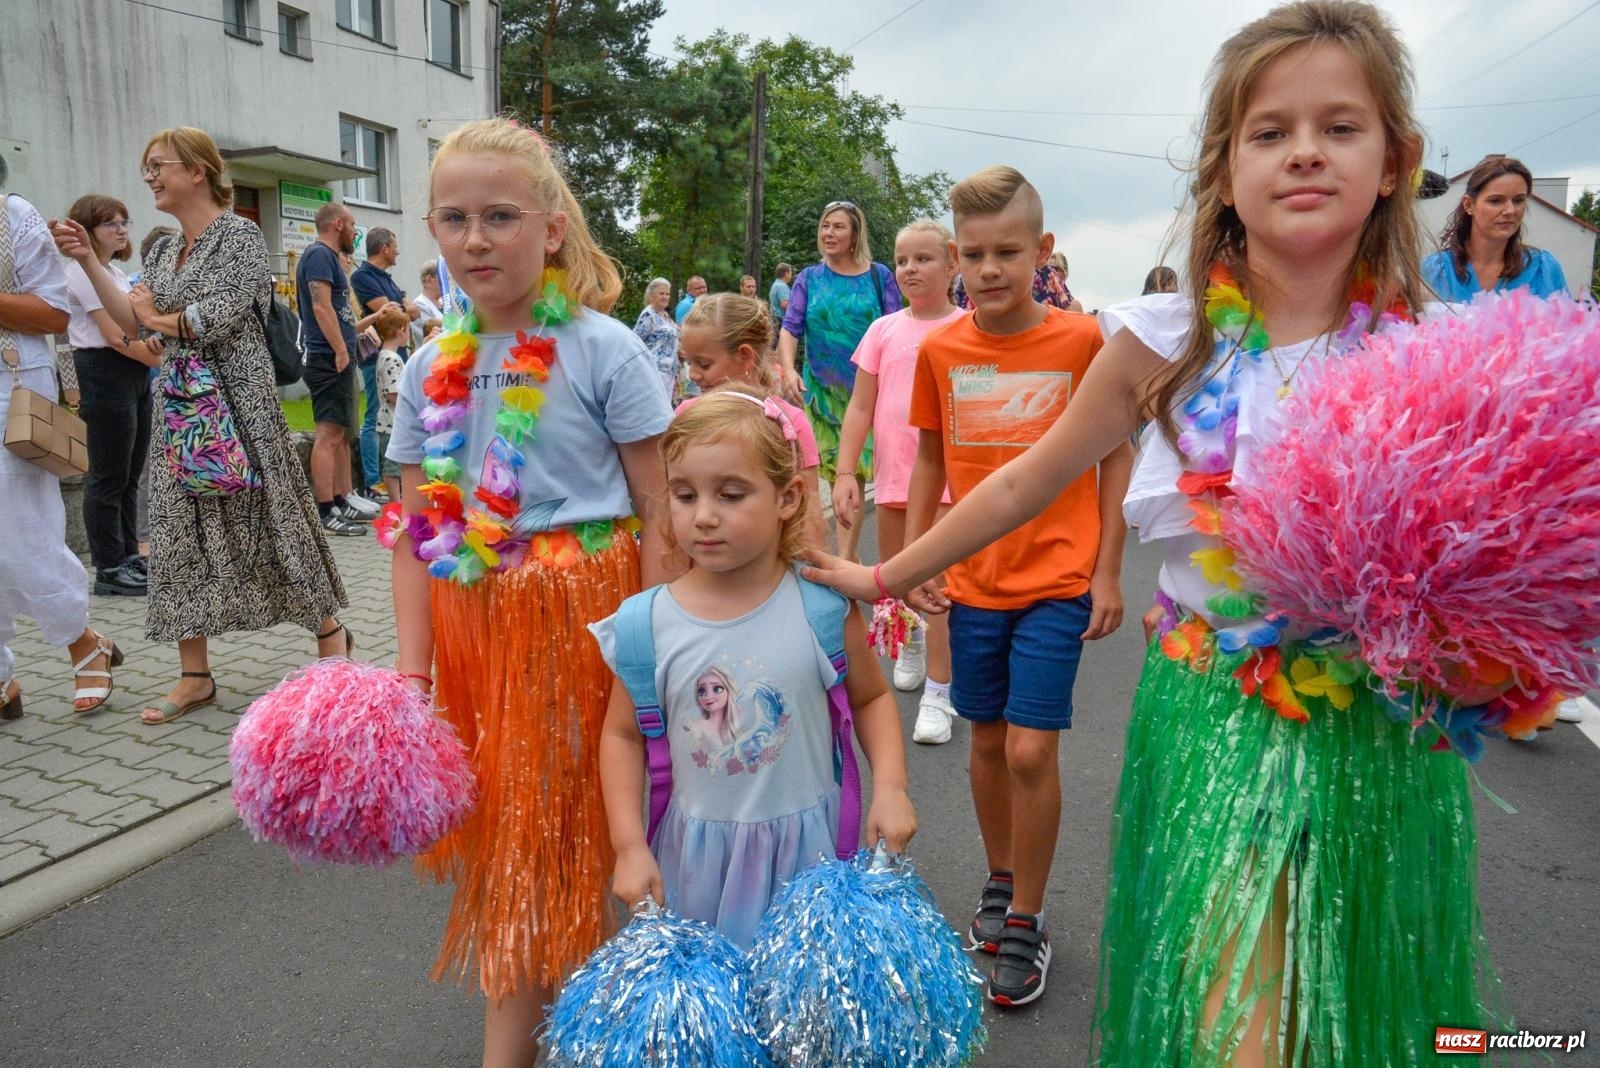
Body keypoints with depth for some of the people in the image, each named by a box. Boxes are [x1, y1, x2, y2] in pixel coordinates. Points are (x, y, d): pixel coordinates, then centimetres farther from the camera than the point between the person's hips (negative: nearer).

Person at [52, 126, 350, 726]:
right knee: (181, 529, 5)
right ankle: (195, 675, 11)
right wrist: (89, 261, 7)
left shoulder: (239, 235, -6)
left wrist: (159, 317, 2)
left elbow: (214, 320, -16)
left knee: (267, 517, -2)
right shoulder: (165, 252, 16)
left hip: (237, 399, -7)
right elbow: (134, 325, 11)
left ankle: (329, 631, 17)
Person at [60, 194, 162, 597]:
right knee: (109, 476, -5)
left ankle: (128, 556, 20)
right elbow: (116, 336, -16)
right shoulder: (83, 271, -9)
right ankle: (110, 571, 1)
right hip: (104, 373, -9)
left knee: (130, 473, 12)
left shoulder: (113, 269, 19)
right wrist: (162, 360, -9)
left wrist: (152, 343, -6)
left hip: (133, 373, 9)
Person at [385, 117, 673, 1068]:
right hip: (471, 618, 5)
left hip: (582, 614, -4)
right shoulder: (432, 370, 6)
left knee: (544, 824, 5)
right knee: (498, 818, 12)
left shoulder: (604, 350, -9)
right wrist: (410, 667, 1)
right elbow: (419, 532, 7)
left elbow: (660, 520, -9)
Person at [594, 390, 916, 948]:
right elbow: (623, 734, 2)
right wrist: (630, 846, -4)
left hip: (807, 849, 0)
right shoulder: (651, 623, -10)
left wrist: (890, 786, -10)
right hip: (696, 857, 1)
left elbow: (872, 697, 3)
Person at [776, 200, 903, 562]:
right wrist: (788, 370, -18)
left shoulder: (879, 276, 4)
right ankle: (847, 554, 15)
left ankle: (845, 557, 2)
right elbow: (790, 328, 0)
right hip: (821, 389, 2)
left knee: (855, 469, -3)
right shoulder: (809, 279, 8)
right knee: (836, 471, 4)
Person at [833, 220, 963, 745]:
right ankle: (910, 643, 44)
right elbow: (860, 408, 4)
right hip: (891, 472, 4)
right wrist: (844, 473, -4)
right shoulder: (883, 330, 4)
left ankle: (938, 692, 5)